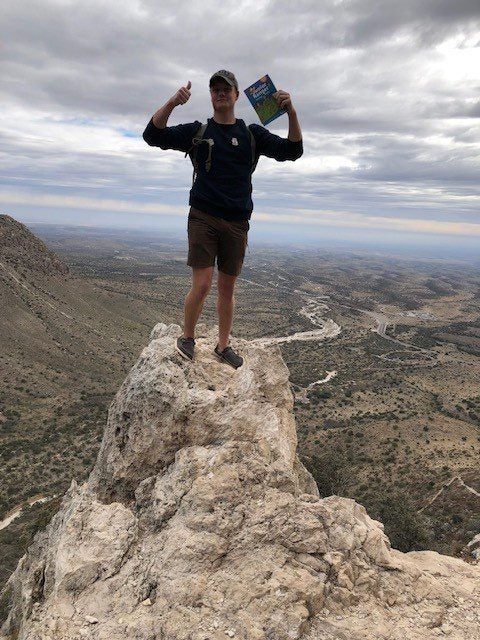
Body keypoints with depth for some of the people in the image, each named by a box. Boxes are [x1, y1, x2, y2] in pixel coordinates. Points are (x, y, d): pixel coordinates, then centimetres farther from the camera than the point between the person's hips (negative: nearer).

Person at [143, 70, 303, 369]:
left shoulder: (252, 134, 9)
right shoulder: (197, 131, 7)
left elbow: (292, 151, 1)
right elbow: (153, 135, -2)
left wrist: (291, 112, -13)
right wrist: (172, 103, -17)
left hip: (236, 223, 2)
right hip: (203, 218, -2)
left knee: (227, 288, 8)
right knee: (202, 285, -11)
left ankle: (223, 345, 23)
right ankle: (187, 337, 13)